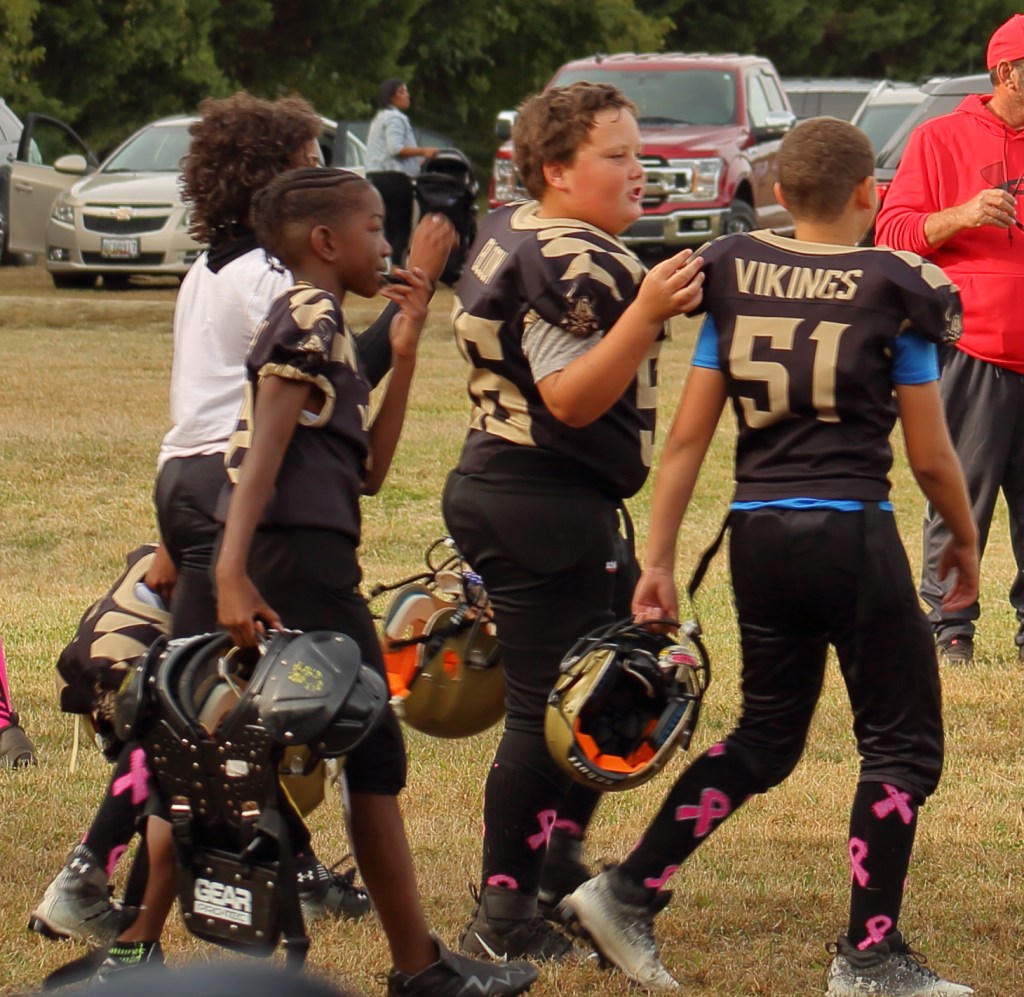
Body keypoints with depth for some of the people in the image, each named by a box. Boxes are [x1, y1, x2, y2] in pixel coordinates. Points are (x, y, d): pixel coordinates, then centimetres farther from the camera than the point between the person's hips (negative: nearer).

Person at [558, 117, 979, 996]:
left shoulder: (734, 279, 6)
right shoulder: (893, 290, -5)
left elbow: (688, 437, 4)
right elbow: (930, 454, -1)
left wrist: (659, 559, 9)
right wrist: (964, 540, 15)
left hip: (757, 535, 5)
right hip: (852, 532, -5)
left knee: (766, 735, 19)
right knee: (902, 743, 7)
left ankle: (629, 893, 14)